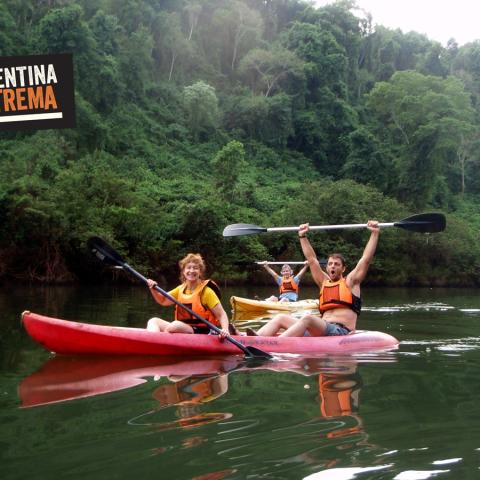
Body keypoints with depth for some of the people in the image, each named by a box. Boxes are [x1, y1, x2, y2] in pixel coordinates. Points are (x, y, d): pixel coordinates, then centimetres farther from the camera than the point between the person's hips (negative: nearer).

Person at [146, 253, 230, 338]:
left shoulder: (206, 291, -6)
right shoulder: (181, 289, 13)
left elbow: (221, 315, -8)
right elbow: (163, 300, 23)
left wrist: (225, 330, -27)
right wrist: (153, 289, 4)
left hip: (202, 333, -6)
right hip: (181, 329, 7)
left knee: (174, 325, -33)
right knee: (154, 321, -11)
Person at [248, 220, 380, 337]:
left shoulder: (350, 282, 13)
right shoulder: (324, 282, 27)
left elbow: (366, 259, 6)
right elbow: (312, 259, 29)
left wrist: (375, 233, 2)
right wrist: (303, 236, 29)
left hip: (341, 332, -6)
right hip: (321, 331, 7)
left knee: (308, 318, -35)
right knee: (281, 318, -7)